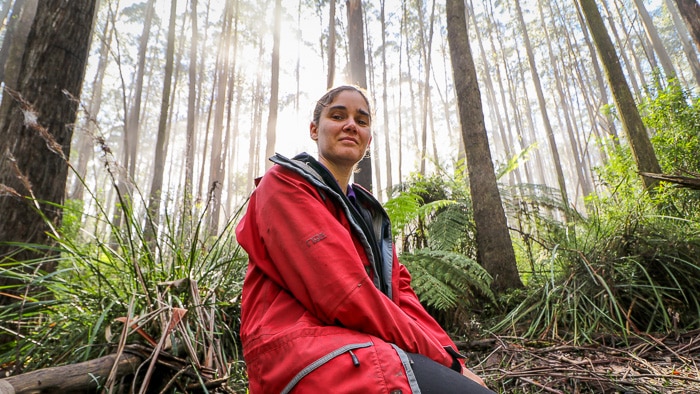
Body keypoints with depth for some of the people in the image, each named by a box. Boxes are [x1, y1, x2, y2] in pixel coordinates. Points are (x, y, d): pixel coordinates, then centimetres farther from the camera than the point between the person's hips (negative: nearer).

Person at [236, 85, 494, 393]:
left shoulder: (366, 209, 18)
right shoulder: (284, 183, -6)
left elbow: (399, 291, 9)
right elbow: (343, 295, -17)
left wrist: (450, 356, -5)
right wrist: (440, 357, -12)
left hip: (367, 348, 7)